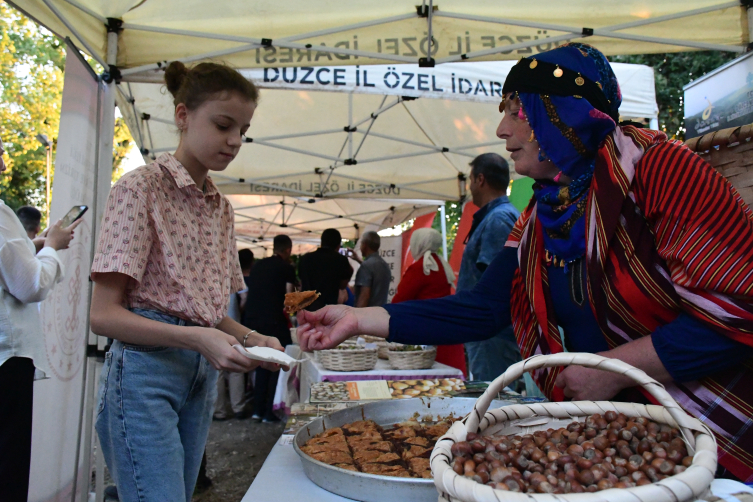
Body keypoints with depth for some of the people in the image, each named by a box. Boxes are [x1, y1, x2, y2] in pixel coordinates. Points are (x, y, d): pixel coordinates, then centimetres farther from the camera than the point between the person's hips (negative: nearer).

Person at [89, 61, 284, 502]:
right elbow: (104, 314, -12)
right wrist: (196, 338, -24)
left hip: (203, 375, 7)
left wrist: (252, 338, -2)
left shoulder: (222, 207, 13)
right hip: (146, 370, -6)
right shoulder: (143, 187, -7)